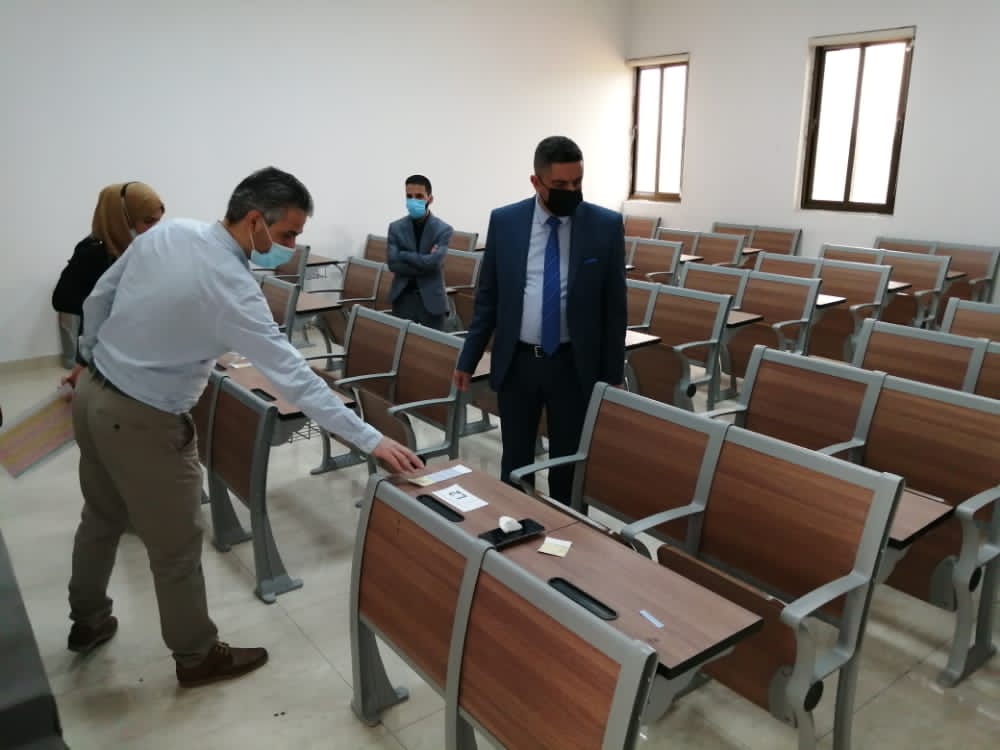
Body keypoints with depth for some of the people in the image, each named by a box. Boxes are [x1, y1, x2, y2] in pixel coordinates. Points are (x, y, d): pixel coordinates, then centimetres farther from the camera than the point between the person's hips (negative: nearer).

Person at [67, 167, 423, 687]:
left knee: (102, 517, 27)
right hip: (142, 422, -9)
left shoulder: (166, 232, -5)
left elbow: (98, 298, 7)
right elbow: (293, 376, -31)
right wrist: (370, 440, -29)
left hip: (92, 394, 9)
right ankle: (197, 656, 29)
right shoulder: (232, 288, -28)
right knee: (175, 544, 9)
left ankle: (88, 622, 49)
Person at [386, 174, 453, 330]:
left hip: (431, 299, -2)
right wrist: (423, 260, -14)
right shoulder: (395, 227, 3)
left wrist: (403, 254, -9)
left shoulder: (443, 229, -5)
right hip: (403, 298, 2)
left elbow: (433, 263, -18)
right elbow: (392, 264, -8)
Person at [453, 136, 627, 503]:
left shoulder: (606, 225, -4)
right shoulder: (504, 221, 0)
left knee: (569, 464, 10)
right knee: (515, 462, 13)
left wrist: (613, 374, 0)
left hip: (575, 366, -1)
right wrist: (468, 359, 5)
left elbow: (614, 305, -1)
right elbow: (487, 297, 5)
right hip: (515, 363, 1)